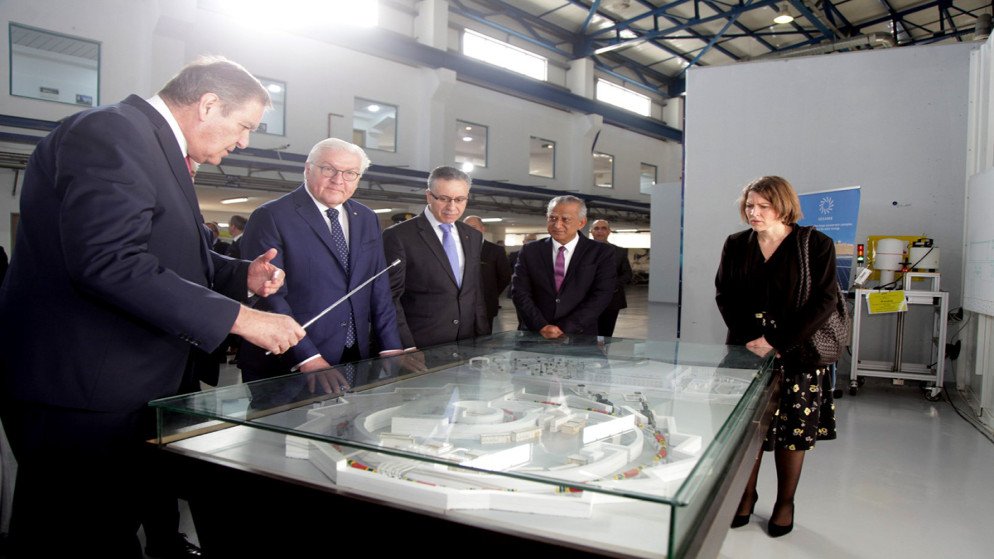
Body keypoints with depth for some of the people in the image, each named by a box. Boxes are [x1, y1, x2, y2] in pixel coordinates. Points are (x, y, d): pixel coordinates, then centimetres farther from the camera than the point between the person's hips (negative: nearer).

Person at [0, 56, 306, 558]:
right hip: (78, 388, -10)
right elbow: (109, 261, -28)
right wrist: (239, 317, -26)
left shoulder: (159, 147, 15)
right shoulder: (112, 132, -16)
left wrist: (243, 275, 4)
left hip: (128, 385, 10)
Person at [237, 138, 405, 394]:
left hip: (355, 362, 5)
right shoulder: (271, 217, -8)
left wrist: (391, 349, 2)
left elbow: (379, 290, 11)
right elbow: (268, 296, -15)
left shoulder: (367, 220, 11)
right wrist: (307, 358, -21)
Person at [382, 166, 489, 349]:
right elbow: (390, 297, -11)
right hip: (421, 348, -5)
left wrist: (483, 338, 9)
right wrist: (407, 348, -16)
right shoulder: (399, 236, -9)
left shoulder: (473, 236, 9)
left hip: (467, 345, 5)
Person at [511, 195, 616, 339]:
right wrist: (542, 326, -13)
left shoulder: (601, 253, 3)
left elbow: (601, 295, -4)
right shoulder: (529, 251, 7)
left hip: (579, 337, -1)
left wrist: (565, 328, -12)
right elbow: (520, 292, 1)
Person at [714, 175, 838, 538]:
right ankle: (747, 495, 24)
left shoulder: (816, 245, -5)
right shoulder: (735, 245, 5)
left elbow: (823, 303, -10)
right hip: (746, 351, 3)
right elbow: (724, 296, 5)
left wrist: (775, 341, -16)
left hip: (797, 353, -2)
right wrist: (748, 339, -9)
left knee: (793, 430, 7)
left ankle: (785, 502, 25)